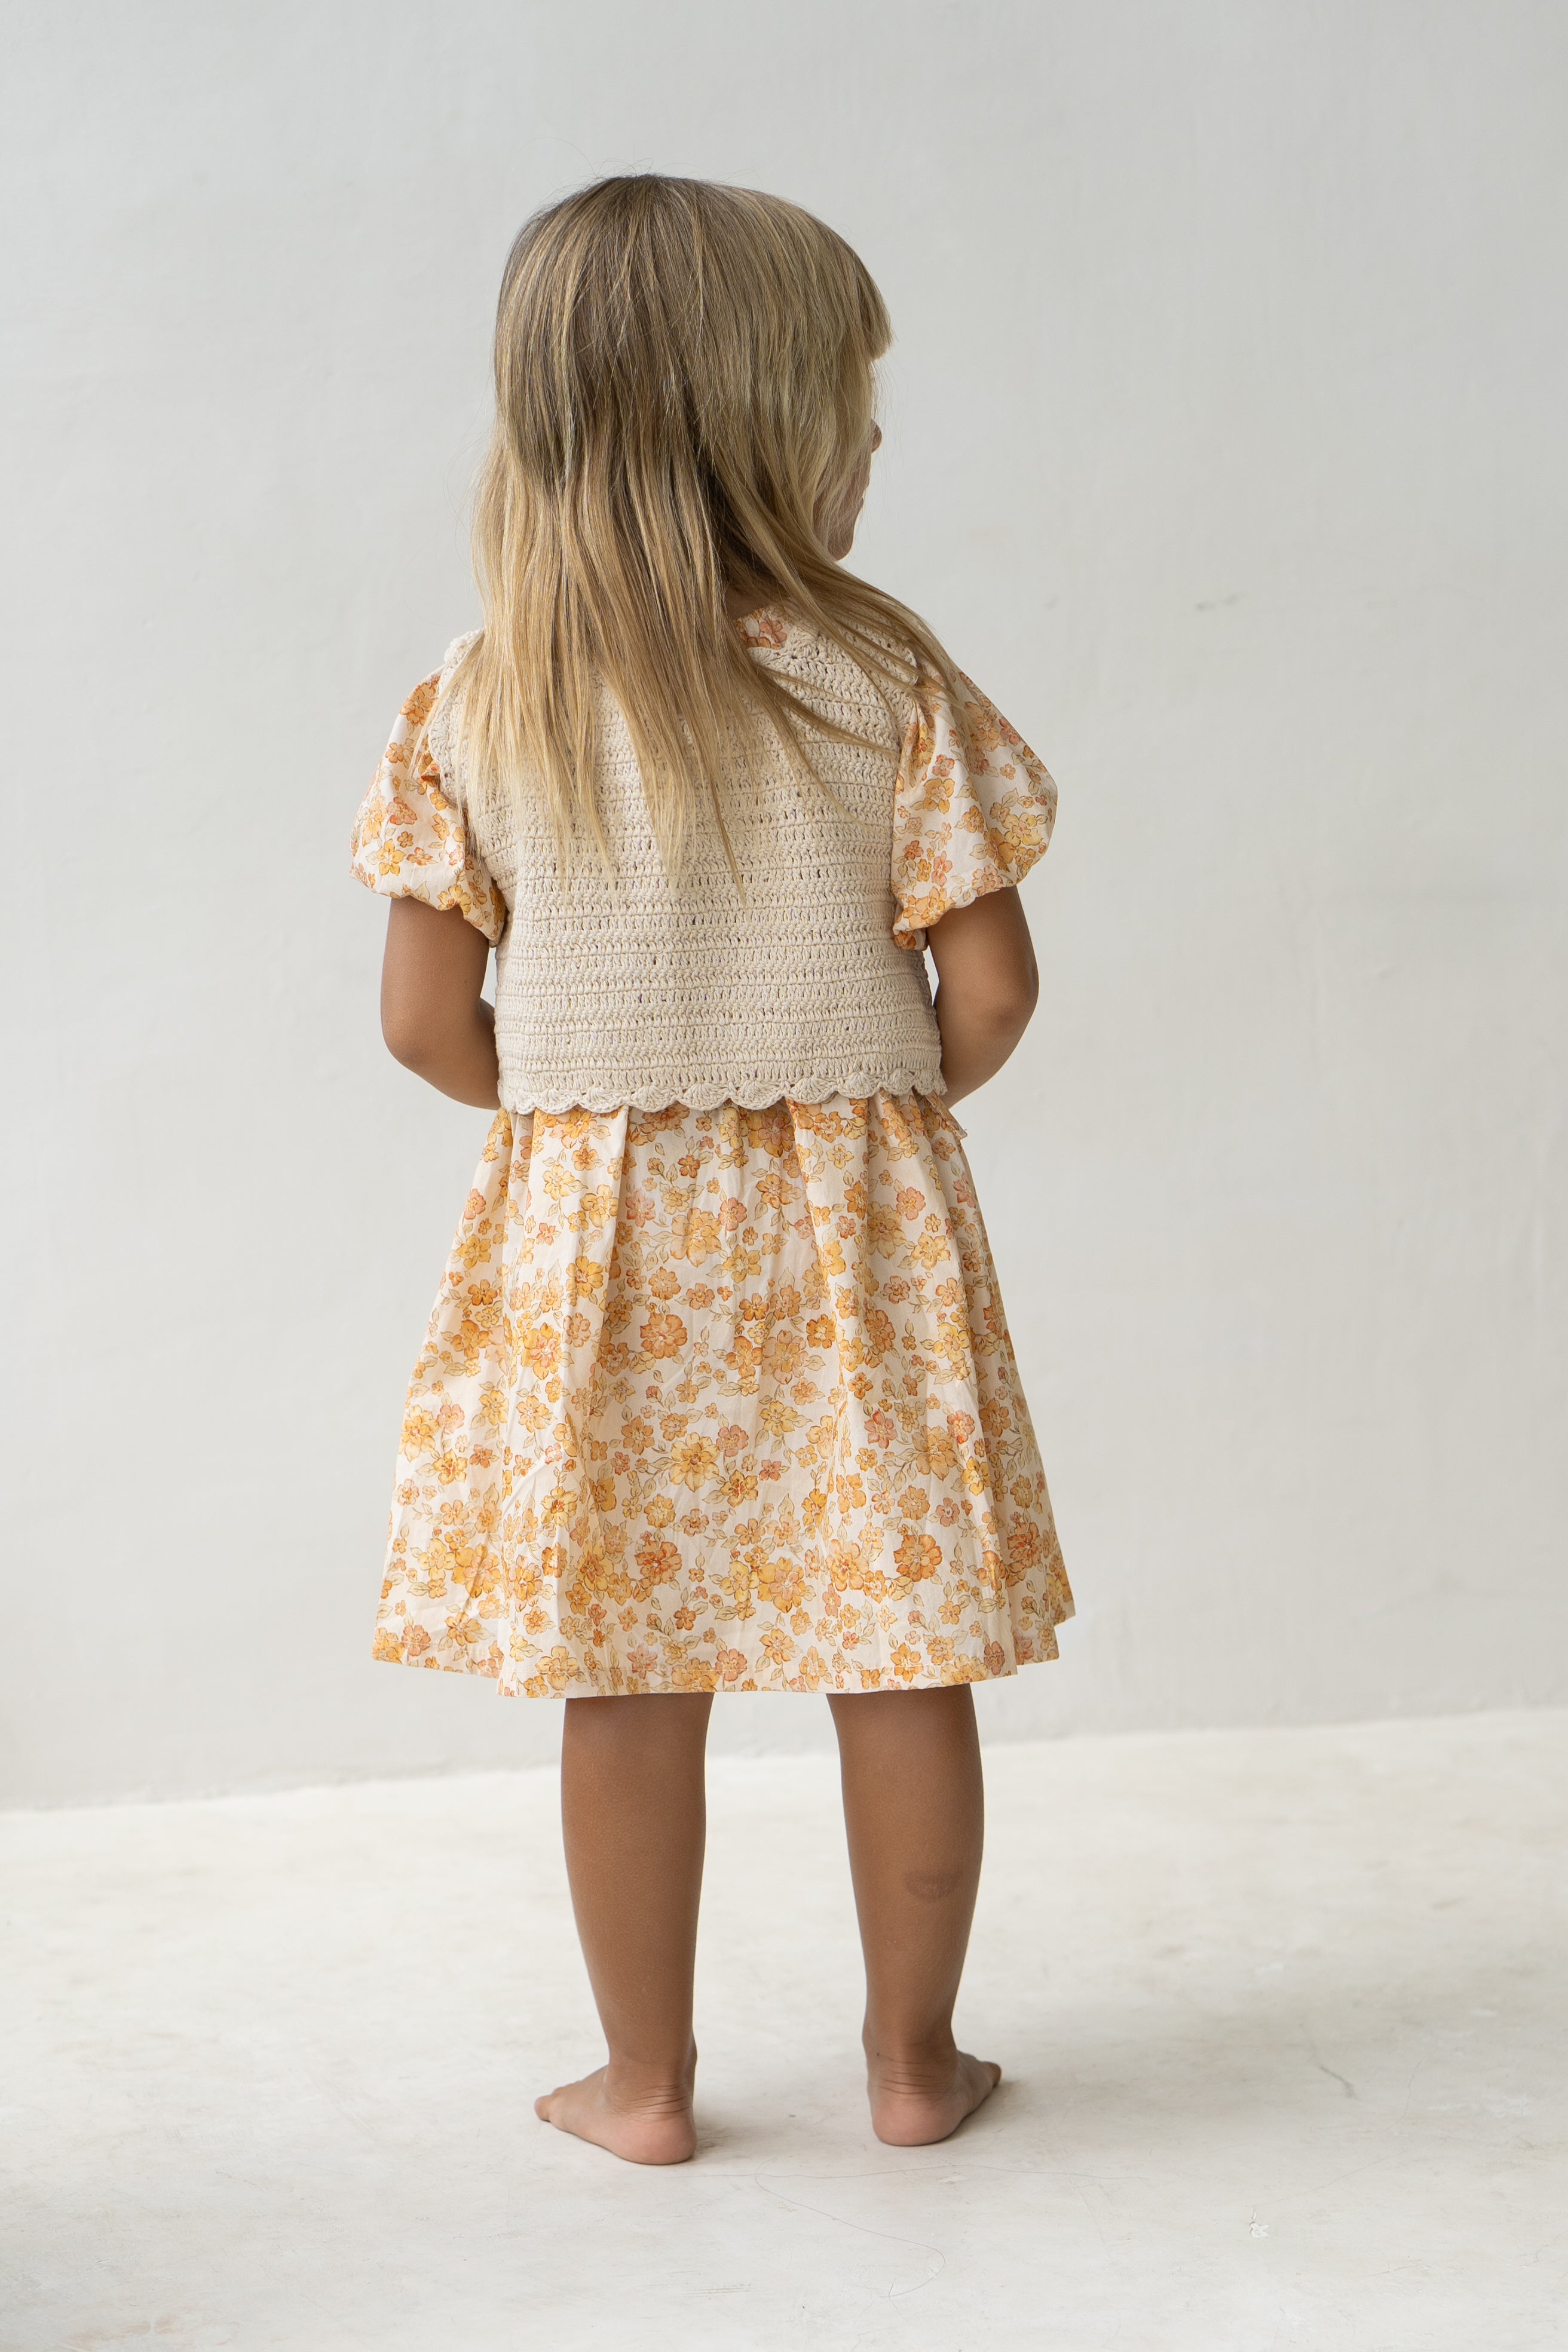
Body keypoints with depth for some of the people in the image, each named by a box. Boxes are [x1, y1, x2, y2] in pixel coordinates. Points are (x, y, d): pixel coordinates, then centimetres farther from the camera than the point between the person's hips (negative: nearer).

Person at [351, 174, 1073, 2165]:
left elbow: (426, 1018, -2)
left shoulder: (476, 707, -4)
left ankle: (646, 2082, 22)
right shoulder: (883, 682, -10)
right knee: (896, 1654, 11)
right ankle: (912, 2058, 23)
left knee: (624, 1670, 10)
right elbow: (989, 991, -8)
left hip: (589, 1231, 2)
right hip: (851, 1229, -1)